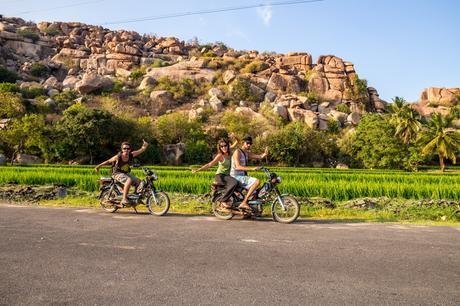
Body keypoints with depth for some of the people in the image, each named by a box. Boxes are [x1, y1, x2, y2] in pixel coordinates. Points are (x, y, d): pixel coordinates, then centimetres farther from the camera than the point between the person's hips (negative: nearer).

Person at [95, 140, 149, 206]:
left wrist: (145, 145, -31)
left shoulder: (131, 155, -9)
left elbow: (141, 150, -10)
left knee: (138, 181, -7)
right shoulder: (118, 157, -19)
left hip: (125, 173, 6)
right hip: (117, 173, -6)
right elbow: (108, 161, -5)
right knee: (129, 180, -33)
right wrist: (98, 166, 0)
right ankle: (124, 199, -32)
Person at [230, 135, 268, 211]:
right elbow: (238, 167, -24)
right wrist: (252, 168, -33)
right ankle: (244, 203, -24)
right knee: (257, 181, -25)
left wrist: (265, 153, -20)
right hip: (236, 177, -9)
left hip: (242, 176, 9)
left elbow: (260, 156, 3)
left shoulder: (247, 153, 14)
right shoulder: (237, 152, -12)